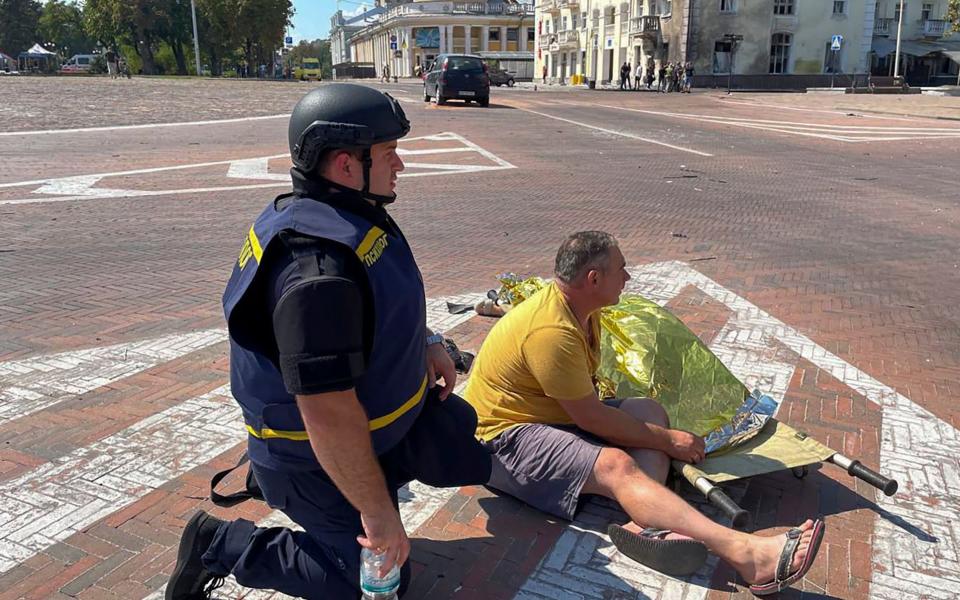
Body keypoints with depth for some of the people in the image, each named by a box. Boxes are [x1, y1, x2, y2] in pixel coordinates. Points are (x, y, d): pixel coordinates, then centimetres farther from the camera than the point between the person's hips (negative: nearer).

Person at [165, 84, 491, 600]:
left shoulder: (345, 215, -2)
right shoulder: (320, 268, -35)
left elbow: (386, 301, 20)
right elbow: (328, 414, -34)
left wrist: (424, 341, 10)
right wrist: (376, 511, -25)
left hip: (365, 418, 9)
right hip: (320, 460, -9)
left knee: (462, 441, 18)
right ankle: (219, 545, 13)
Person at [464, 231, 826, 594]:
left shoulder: (577, 306, 7)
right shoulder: (551, 331, -26)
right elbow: (591, 419, -23)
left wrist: (660, 435, 9)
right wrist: (666, 440, -13)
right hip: (505, 435, -10)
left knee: (649, 411, -7)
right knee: (616, 465, -32)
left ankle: (647, 523, -32)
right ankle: (747, 554, -46)